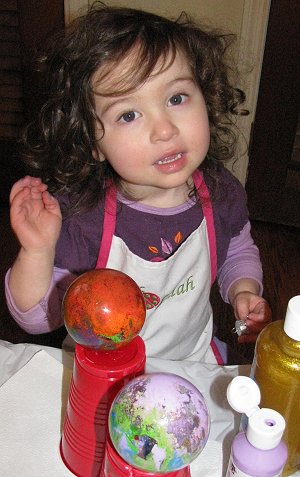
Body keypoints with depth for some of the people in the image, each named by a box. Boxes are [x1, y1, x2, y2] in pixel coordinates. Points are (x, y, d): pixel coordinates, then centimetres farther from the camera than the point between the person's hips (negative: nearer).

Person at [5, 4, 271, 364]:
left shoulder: (221, 193, -14)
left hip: (193, 363, 5)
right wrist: (37, 252, -32)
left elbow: (238, 252, 9)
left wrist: (244, 291, -10)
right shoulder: (74, 217, -25)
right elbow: (38, 318, -15)